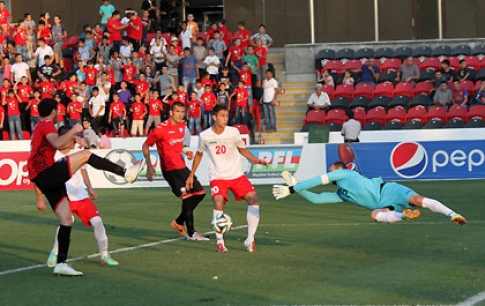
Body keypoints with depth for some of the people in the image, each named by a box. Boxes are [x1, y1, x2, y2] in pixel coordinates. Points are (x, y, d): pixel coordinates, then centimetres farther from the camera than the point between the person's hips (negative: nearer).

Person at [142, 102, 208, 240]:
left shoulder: (182, 125, 8)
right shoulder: (161, 129, -14)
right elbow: (145, 146, -8)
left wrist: (185, 151, 6)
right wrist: (149, 166, -15)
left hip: (182, 167, 9)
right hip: (170, 169, -9)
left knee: (200, 193, 8)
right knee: (187, 196, -15)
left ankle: (178, 222, 20)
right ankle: (191, 233, -5)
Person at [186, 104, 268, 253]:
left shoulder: (233, 132, -3)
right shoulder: (205, 136, -4)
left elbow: (242, 149, 12)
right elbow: (199, 154, 14)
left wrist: (255, 160, -5)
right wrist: (191, 175, 17)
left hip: (237, 175, 2)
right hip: (217, 177, -2)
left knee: (254, 199, -15)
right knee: (218, 203, -26)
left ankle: (250, 239, -7)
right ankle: (220, 241, -13)